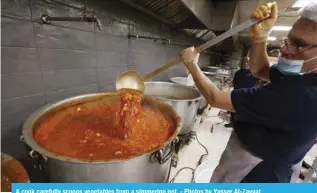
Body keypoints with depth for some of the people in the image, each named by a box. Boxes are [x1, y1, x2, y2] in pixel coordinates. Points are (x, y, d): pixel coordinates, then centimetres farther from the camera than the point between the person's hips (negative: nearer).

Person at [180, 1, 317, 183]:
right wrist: (261, 37, -15)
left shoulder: (298, 94, -35)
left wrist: (191, 63, -15)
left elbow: (216, 98, -29)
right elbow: (259, 70, 4)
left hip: (252, 171, -8)